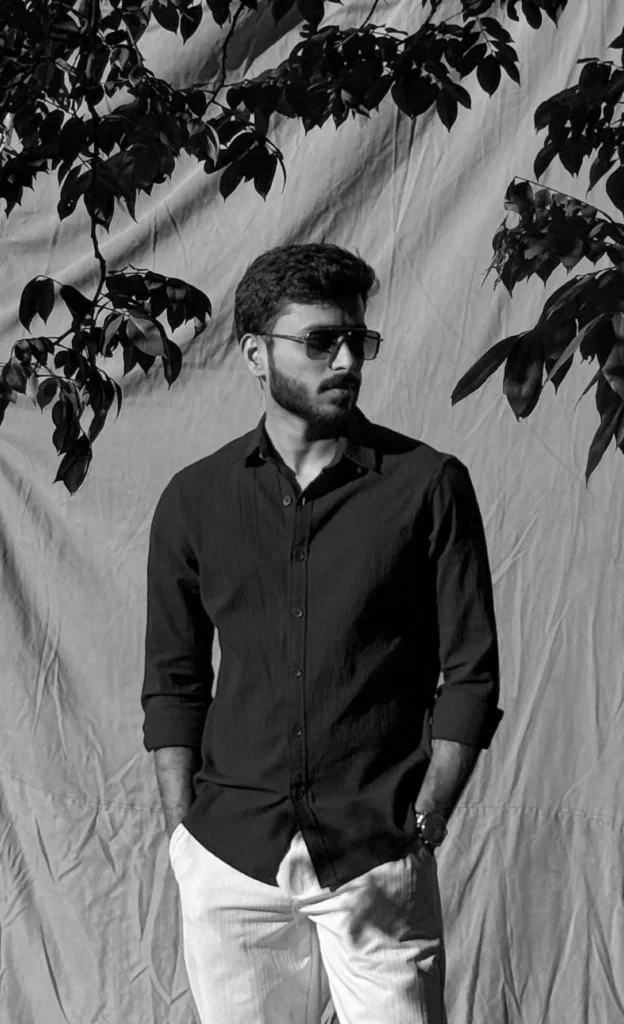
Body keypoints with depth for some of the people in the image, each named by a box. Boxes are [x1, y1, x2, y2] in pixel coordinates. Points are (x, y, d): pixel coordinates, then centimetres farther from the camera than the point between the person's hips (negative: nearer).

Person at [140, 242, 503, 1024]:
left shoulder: (429, 486, 0)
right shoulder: (194, 499, 7)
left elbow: (471, 675, 0)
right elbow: (173, 681, 11)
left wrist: (421, 824, -6)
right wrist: (182, 830, 2)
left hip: (378, 865, -2)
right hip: (228, 860, 2)